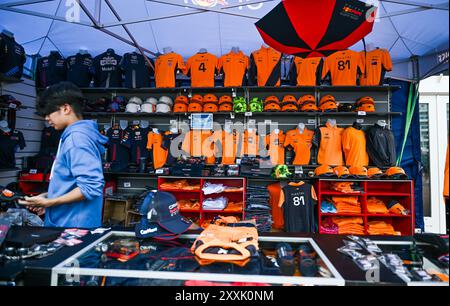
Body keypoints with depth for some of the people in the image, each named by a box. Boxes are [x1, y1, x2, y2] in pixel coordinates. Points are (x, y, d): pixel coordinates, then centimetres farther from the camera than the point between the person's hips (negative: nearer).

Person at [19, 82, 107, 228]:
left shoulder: (77, 137, -20)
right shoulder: (74, 135, 11)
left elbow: (90, 187, -27)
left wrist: (48, 203, -18)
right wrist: (49, 196, 13)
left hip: (73, 226, -9)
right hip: (67, 222, 9)